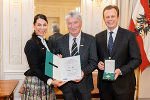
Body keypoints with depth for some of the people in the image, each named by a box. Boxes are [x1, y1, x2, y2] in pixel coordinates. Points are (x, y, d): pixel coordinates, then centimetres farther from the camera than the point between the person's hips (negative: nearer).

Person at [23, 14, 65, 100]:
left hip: (47, 82, 7)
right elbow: (34, 68, -16)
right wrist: (50, 81, -26)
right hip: (35, 82, -7)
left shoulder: (46, 42, 12)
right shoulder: (31, 44, -12)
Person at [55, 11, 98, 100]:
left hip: (84, 84, -1)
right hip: (66, 85, 1)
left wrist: (84, 72, -23)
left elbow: (94, 62, -7)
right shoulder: (60, 41, 2)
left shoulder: (90, 40, -3)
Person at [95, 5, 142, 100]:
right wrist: (98, 63, -8)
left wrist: (121, 71, -19)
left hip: (124, 85, -3)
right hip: (104, 84, 3)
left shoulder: (129, 35, -5)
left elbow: (137, 59, -6)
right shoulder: (98, 37, 6)